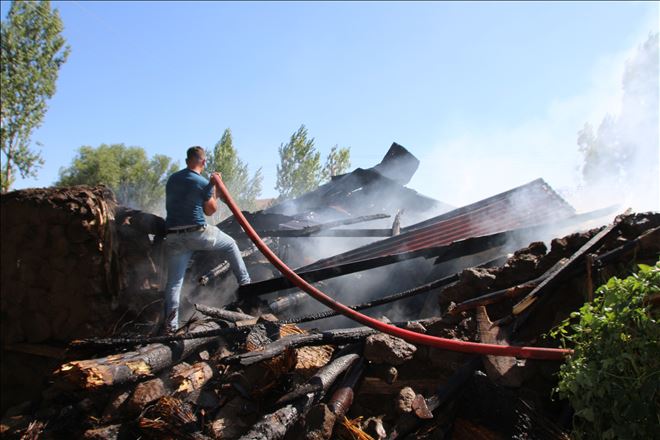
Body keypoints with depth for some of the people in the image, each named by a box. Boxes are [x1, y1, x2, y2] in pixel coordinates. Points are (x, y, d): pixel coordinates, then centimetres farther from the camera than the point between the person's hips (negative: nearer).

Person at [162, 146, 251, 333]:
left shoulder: (172, 179, 11)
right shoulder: (203, 183, -6)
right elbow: (210, 210, 5)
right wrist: (214, 187, 13)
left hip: (174, 237, 4)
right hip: (197, 233, -4)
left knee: (174, 281, 7)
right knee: (230, 244, 20)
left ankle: (170, 323, 3)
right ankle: (244, 282, 22)